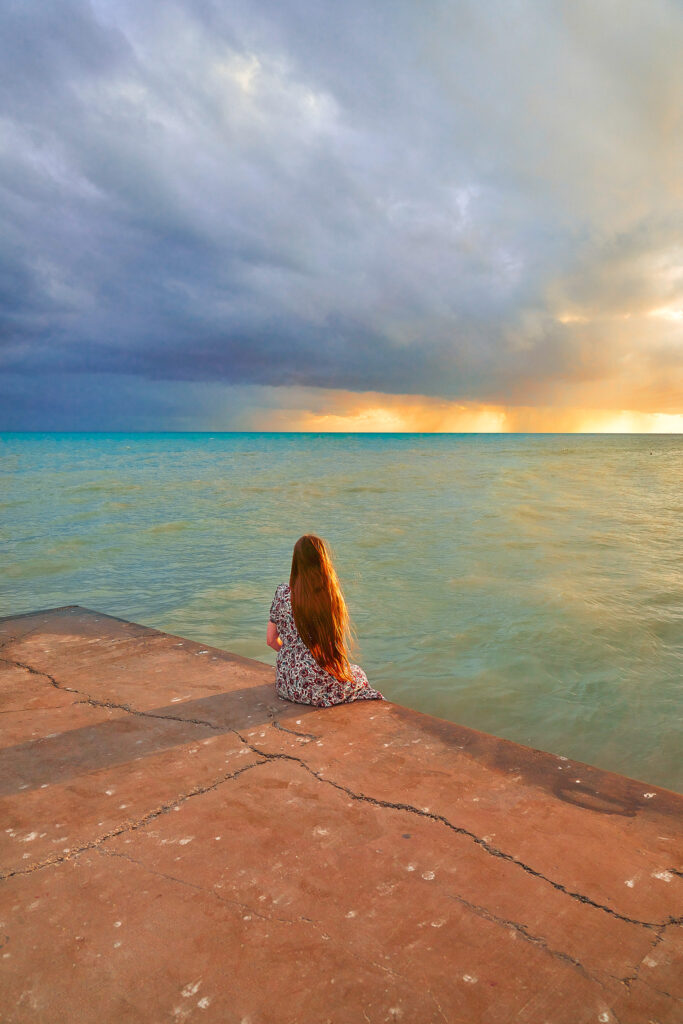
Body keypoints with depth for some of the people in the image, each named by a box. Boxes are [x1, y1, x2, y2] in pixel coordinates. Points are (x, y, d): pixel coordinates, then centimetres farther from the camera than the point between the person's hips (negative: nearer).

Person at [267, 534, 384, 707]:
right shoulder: (332, 595, -14)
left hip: (288, 686, 3)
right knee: (358, 674, 30)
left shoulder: (282, 592, -8)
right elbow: (337, 644, -2)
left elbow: (271, 640, 1)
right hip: (322, 685, -3)